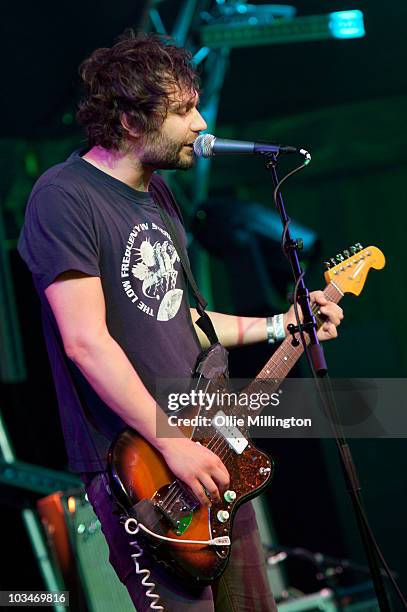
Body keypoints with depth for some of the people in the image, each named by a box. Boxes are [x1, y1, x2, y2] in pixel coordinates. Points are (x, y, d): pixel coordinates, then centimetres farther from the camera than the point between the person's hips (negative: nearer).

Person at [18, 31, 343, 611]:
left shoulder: (157, 192, 14)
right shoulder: (64, 197, -15)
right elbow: (86, 341, -21)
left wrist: (278, 324, 19)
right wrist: (171, 443, -20)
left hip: (208, 451, 9)